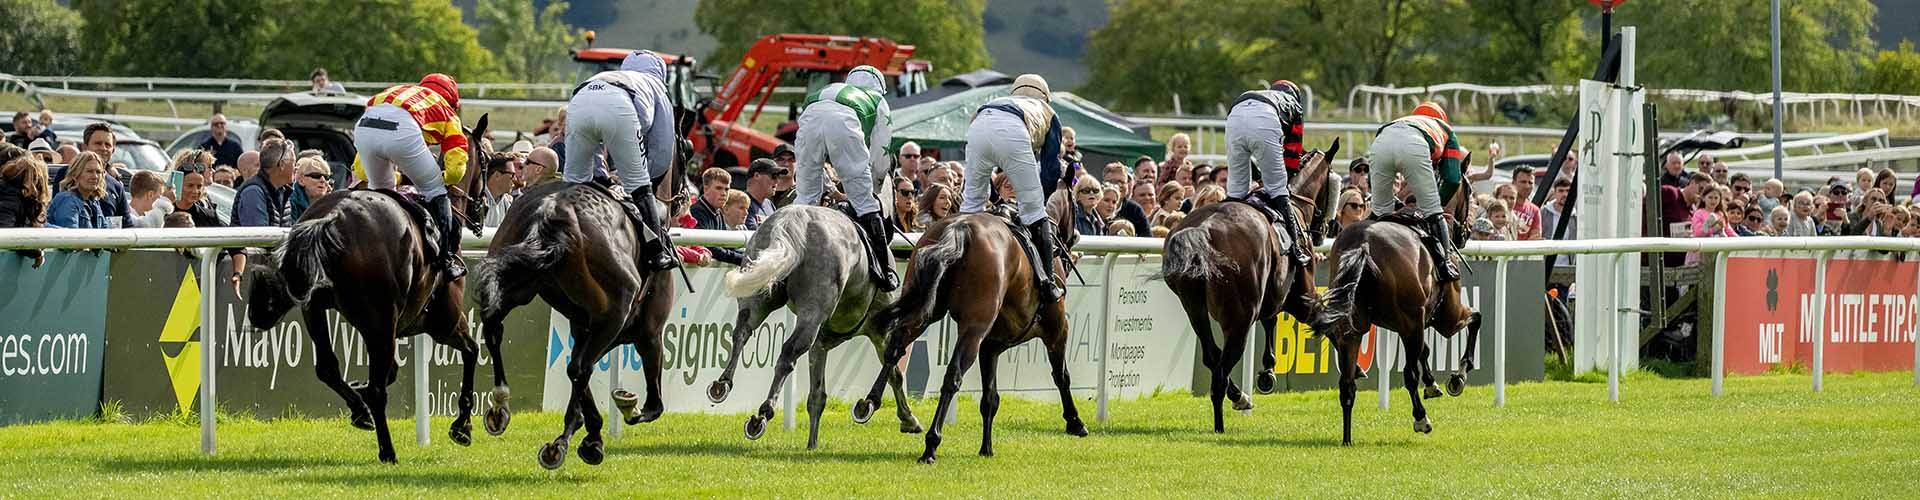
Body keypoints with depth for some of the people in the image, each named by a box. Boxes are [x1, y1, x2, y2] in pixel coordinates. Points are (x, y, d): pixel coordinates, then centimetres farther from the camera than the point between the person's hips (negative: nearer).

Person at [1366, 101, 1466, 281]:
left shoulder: (1403, 120, 47)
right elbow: (1452, 180, 27)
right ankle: (1444, 264, 8)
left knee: (1380, 210, 20)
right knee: (1431, 211, 11)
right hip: (1413, 145, -3)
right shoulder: (1445, 129, 40)